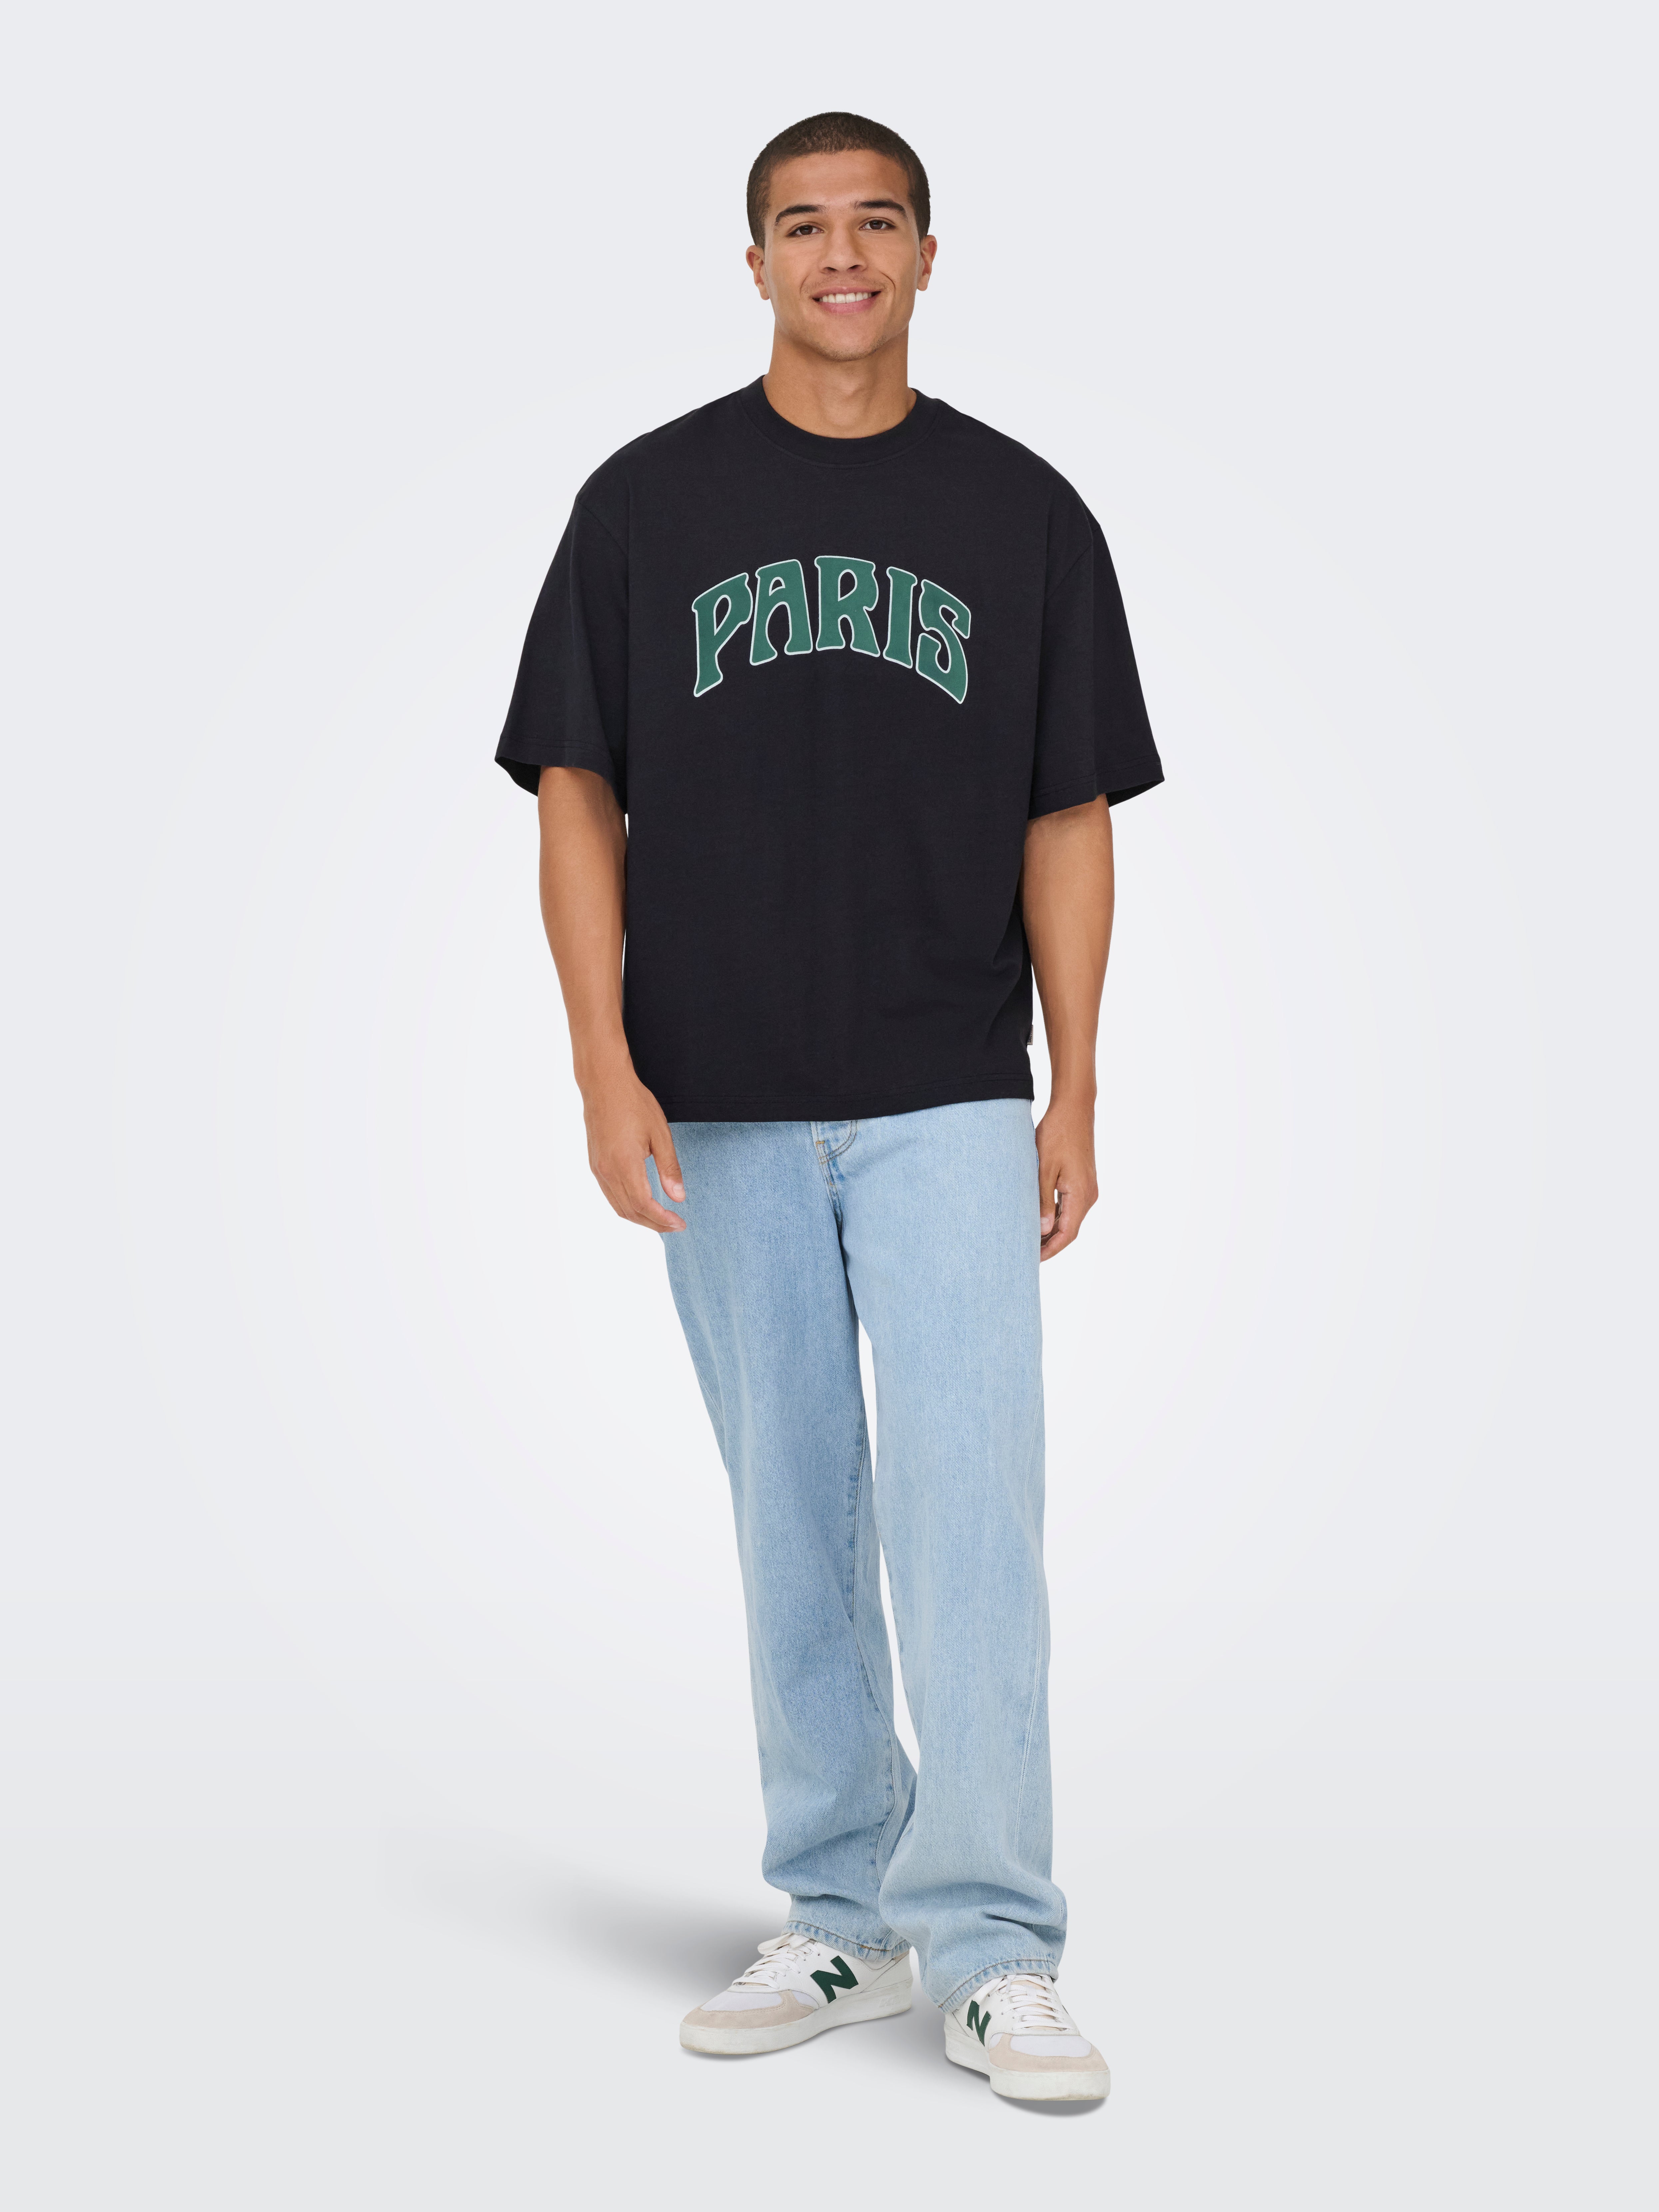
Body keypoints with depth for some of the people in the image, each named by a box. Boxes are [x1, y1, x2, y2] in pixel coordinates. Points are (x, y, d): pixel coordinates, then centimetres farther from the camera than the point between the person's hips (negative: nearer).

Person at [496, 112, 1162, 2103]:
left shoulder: (1024, 512, 6)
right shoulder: (648, 500, 5)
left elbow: (1067, 817, 6)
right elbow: (578, 796, 2)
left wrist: (1075, 1092, 0)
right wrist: (605, 1066, -8)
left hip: (947, 1106, -1)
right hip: (722, 1111, 1)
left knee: (969, 1499, -8)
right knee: (792, 1518, 8)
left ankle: (989, 1949, -2)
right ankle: (839, 1919, 20)